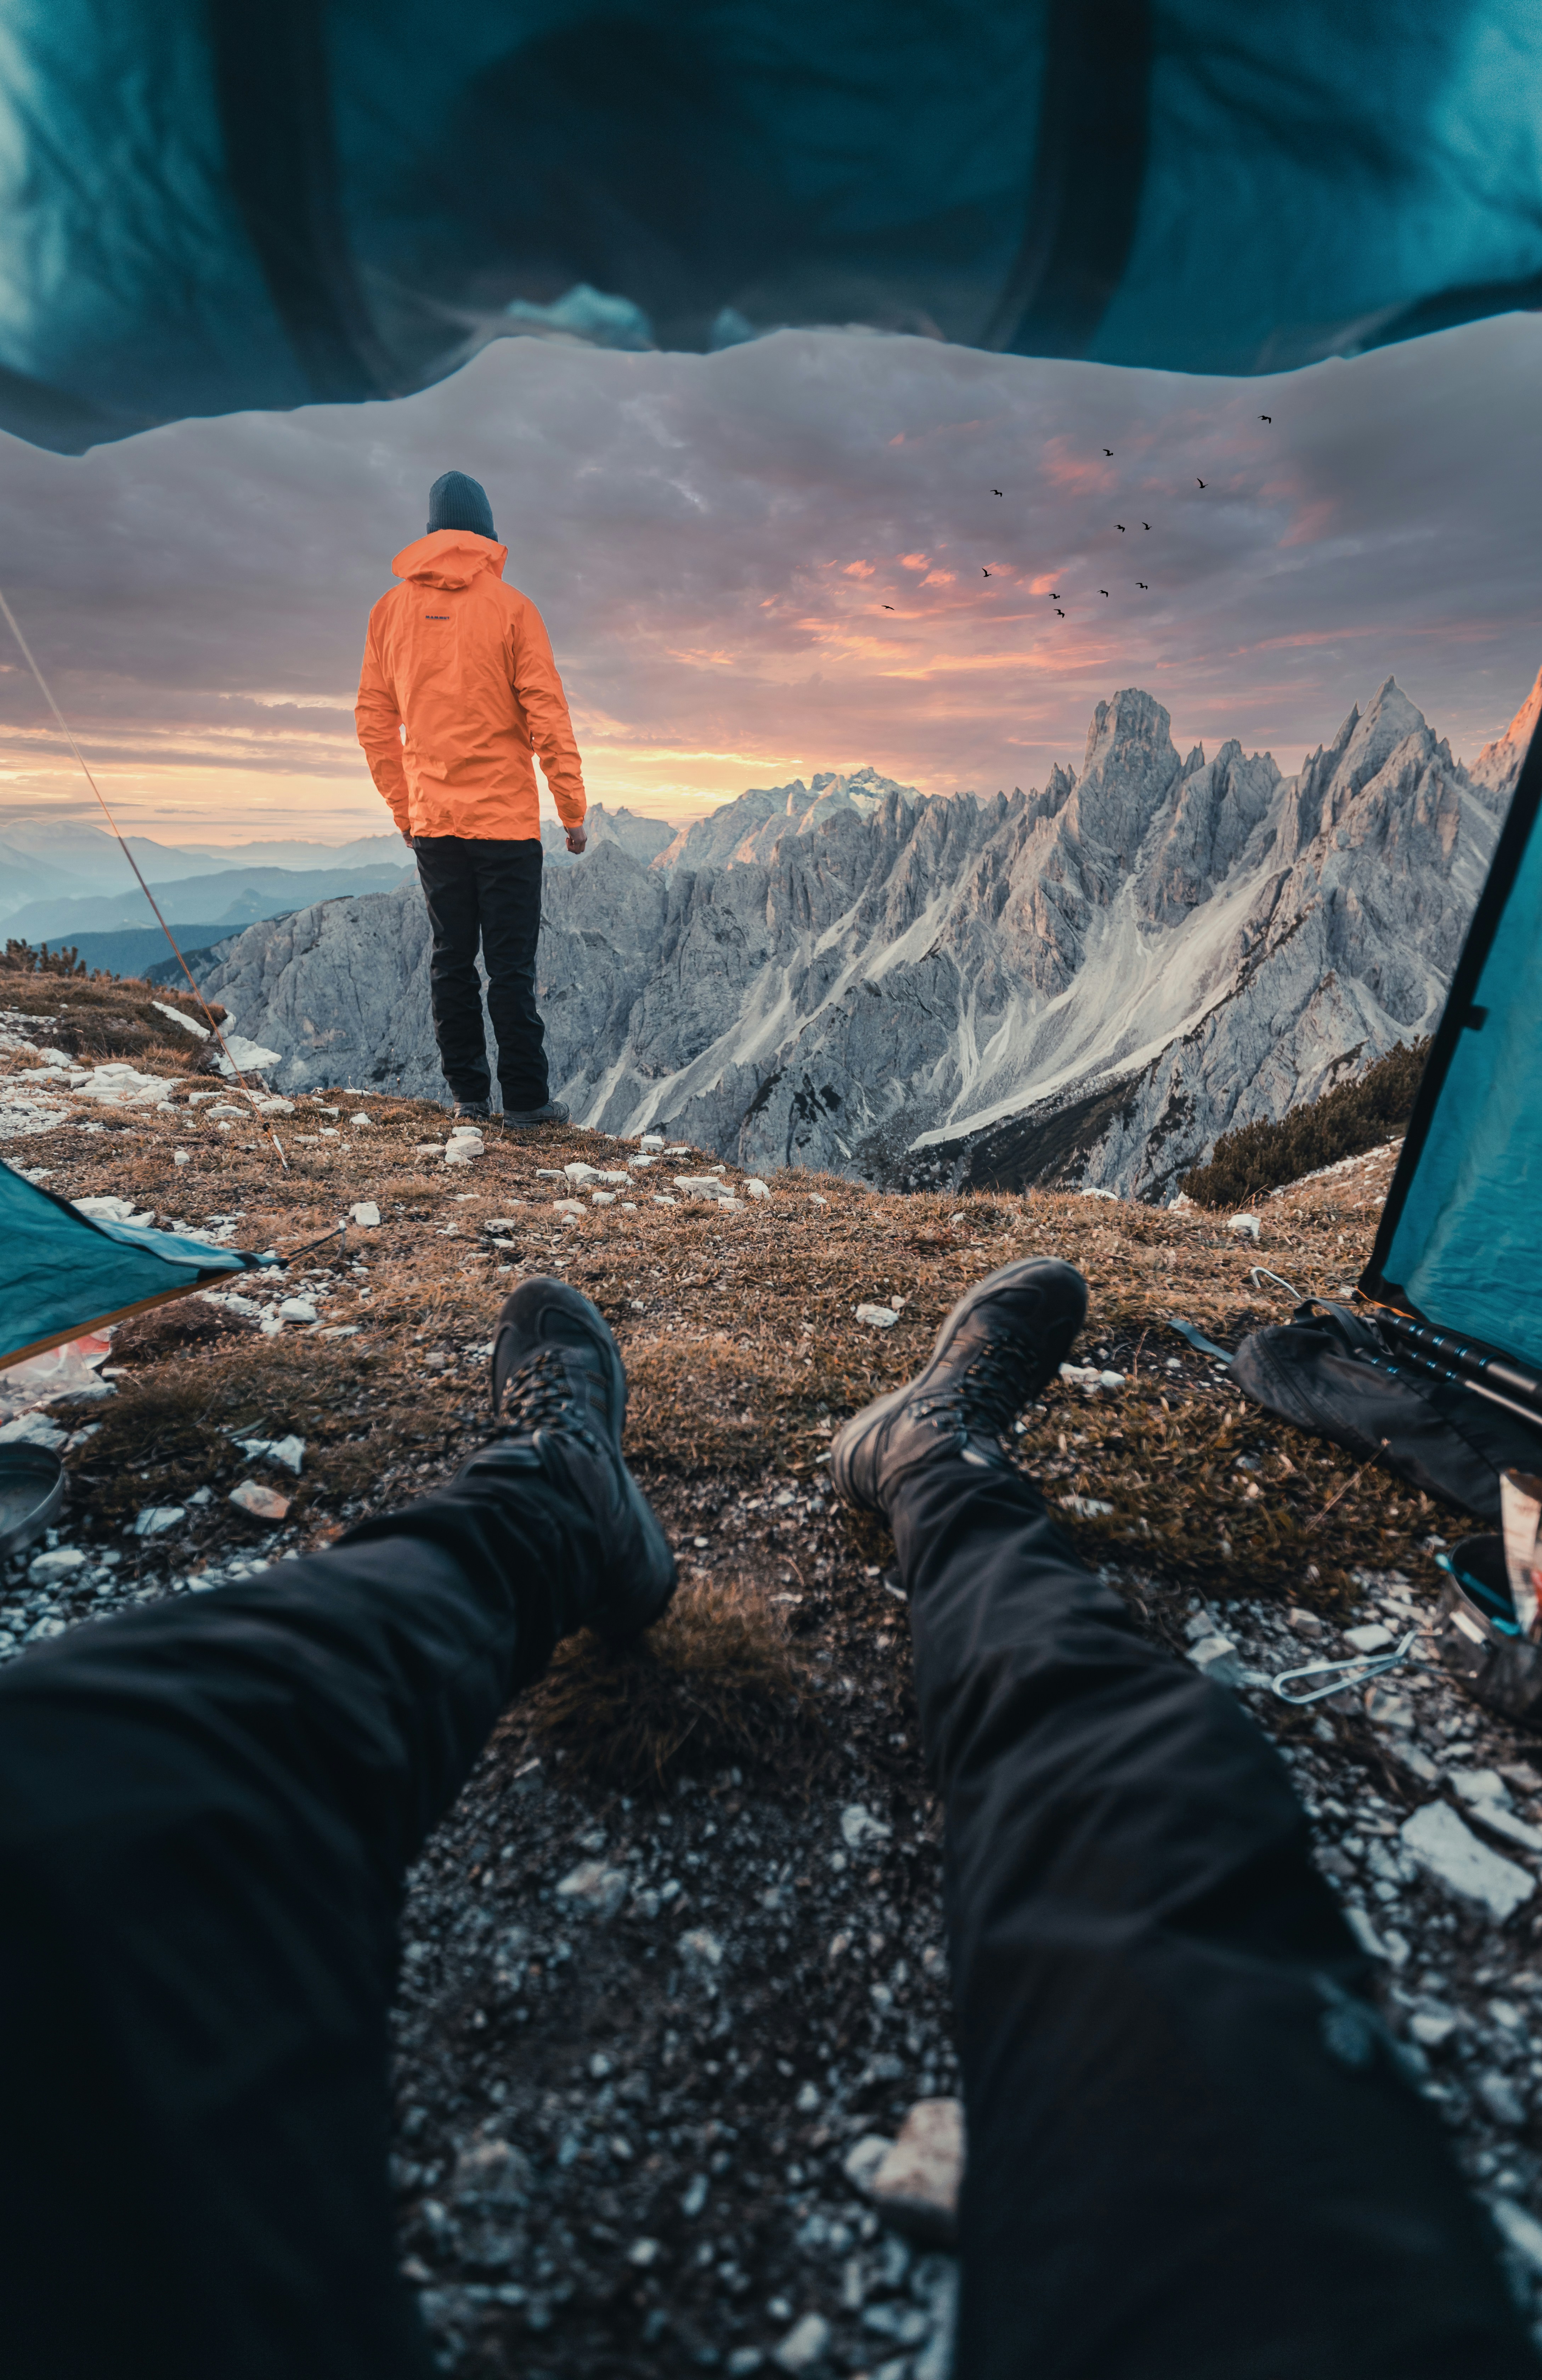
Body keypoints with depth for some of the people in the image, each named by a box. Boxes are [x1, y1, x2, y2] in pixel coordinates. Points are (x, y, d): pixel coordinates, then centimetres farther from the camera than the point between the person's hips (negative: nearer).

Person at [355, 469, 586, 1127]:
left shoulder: (391, 609, 9)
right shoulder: (510, 607, -3)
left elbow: (373, 720, 11)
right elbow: (547, 715, -8)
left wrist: (402, 808, 17)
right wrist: (573, 808, -2)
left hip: (432, 819, 4)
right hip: (505, 817, -4)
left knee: (451, 959, 9)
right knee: (511, 962, -2)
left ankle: (467, 1092, 12)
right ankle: (525, 1096, 2)